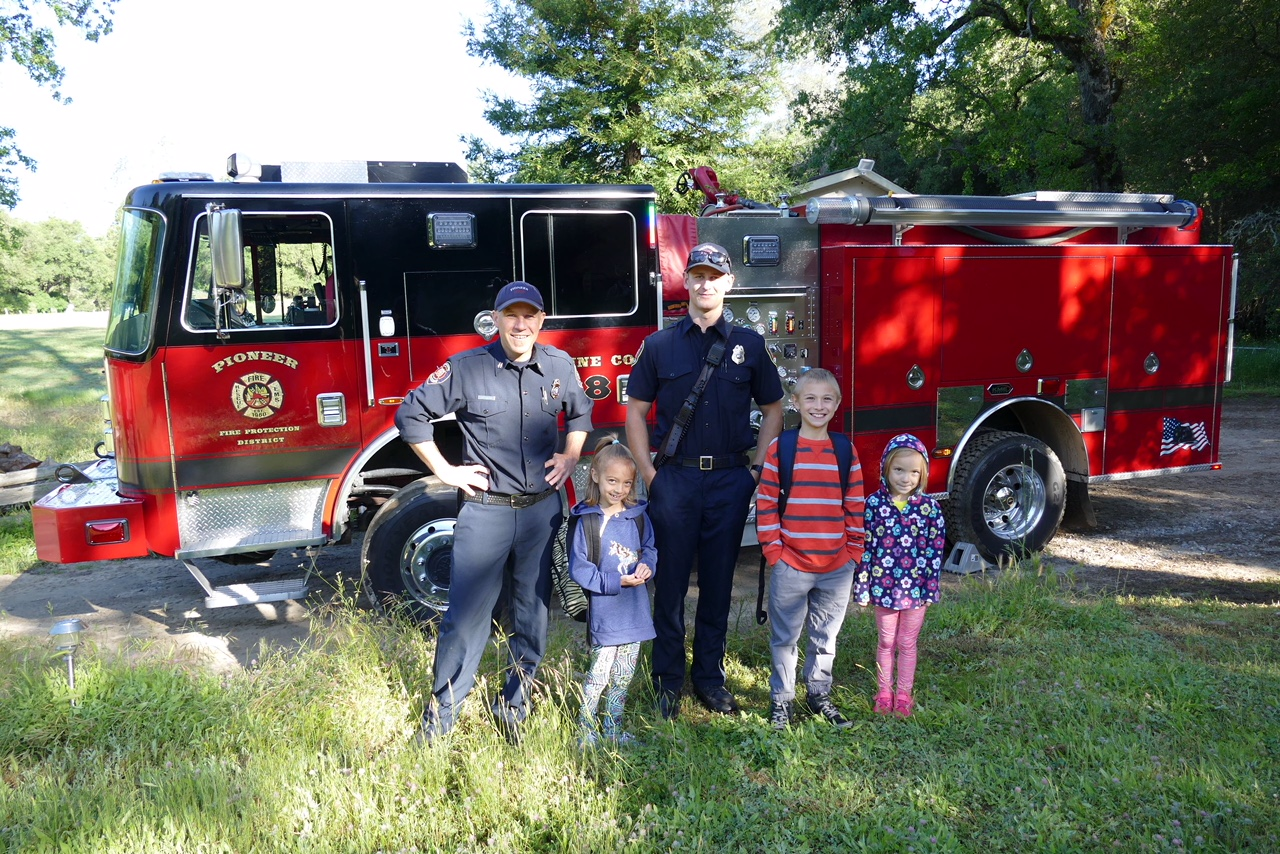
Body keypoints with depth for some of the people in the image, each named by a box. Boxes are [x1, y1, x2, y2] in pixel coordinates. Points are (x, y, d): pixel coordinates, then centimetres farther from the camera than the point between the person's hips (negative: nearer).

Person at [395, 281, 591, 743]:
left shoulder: (560, 366, 3)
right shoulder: (466, 368, -8)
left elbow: (579, 413, 22)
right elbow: (411, 415, -3)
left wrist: (570, 458, 8)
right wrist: (444, 470, -5)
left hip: (542, 510, 4)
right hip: (485, 510, -3)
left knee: (531, 615, 12)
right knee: (465, 616, -1)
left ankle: (513, 708, 29)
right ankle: (440, 718, 15)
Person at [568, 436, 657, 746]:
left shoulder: (638, 516, 4)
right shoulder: (587, 521, -10)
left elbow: (650, 549, 14)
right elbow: (578, 568, -12)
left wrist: (646, 566, -8)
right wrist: (615, 581, -18)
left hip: (635, 612, 5)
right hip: (604, 611, -5)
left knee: (623, 677, 15)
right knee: (599, 674, -1)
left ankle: (613, 729, 31)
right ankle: (586, 731, 15)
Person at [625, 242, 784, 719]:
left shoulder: (748, 344, 7)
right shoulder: (659, 345, 4)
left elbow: (772, 410, 11)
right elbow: (636, 411, 5)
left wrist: (756, 470, 2)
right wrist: (649, 474, -4)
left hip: (730, 479, 1)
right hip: (675, 477, -1)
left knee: (719, 581, 9)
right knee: (670, 581, 4)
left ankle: (710, 676, 23)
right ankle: (668, 680, 17)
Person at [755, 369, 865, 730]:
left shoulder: (846, 449, 3)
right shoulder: (781, 447, -5)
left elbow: (855, 505, 6)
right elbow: (766, 501, -5)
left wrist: (855, 551, 4)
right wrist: (772, 549, -8)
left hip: (837, 568, 3)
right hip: (790, 565, -2)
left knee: (825, 636, 16)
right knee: (785, 637, 10)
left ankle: (819, 694, 33)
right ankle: (781, 699, 24)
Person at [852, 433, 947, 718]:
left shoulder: (929, 508, -7)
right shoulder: (874, 503, -8)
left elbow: (935, 550, -2)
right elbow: (865, 546, -5)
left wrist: (932, 587, -3)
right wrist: (862, 585, -5)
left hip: (916, 587, 0)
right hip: (883, 585, 0)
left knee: (907, 643, 14)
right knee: (886, 642, 15)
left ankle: (904, 694, 29)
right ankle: (884, 692, 30)